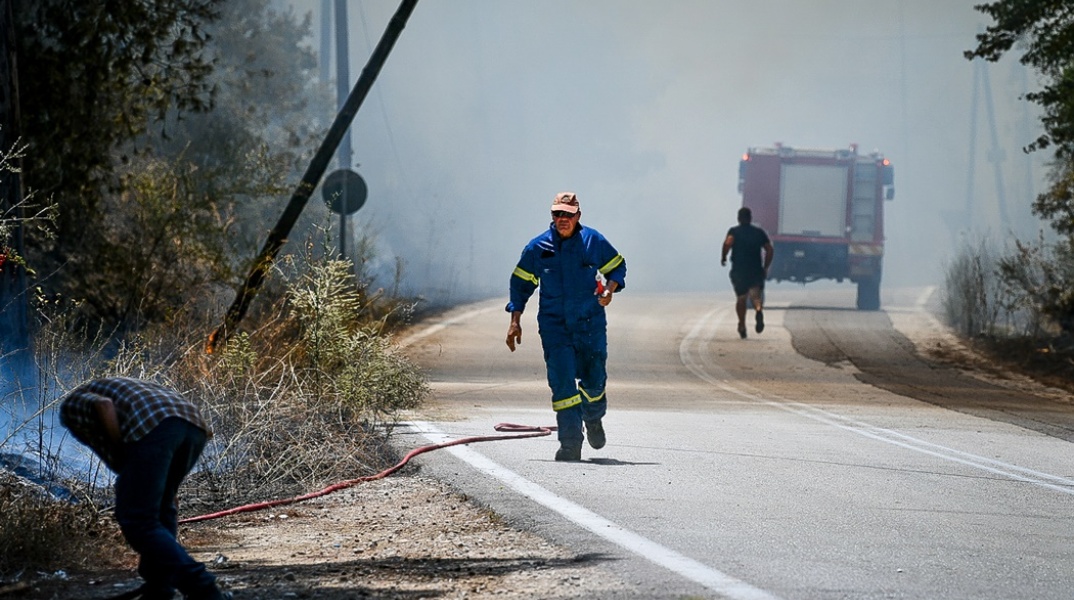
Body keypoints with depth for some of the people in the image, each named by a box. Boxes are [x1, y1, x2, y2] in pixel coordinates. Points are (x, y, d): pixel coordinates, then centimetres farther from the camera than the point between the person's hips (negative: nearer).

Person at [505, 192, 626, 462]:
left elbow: (617, 267, 13)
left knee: (594, 380, 8)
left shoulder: (594, 241, -1)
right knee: (562, 383, -11)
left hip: (590, 323, 0)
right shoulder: (537, 247, 1)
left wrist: (610, 289, -8)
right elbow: (521, 284, 10)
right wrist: (515, 321, 3)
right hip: (554, 325, 0)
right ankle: (571, 443, -10)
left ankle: (593, 418, 41)